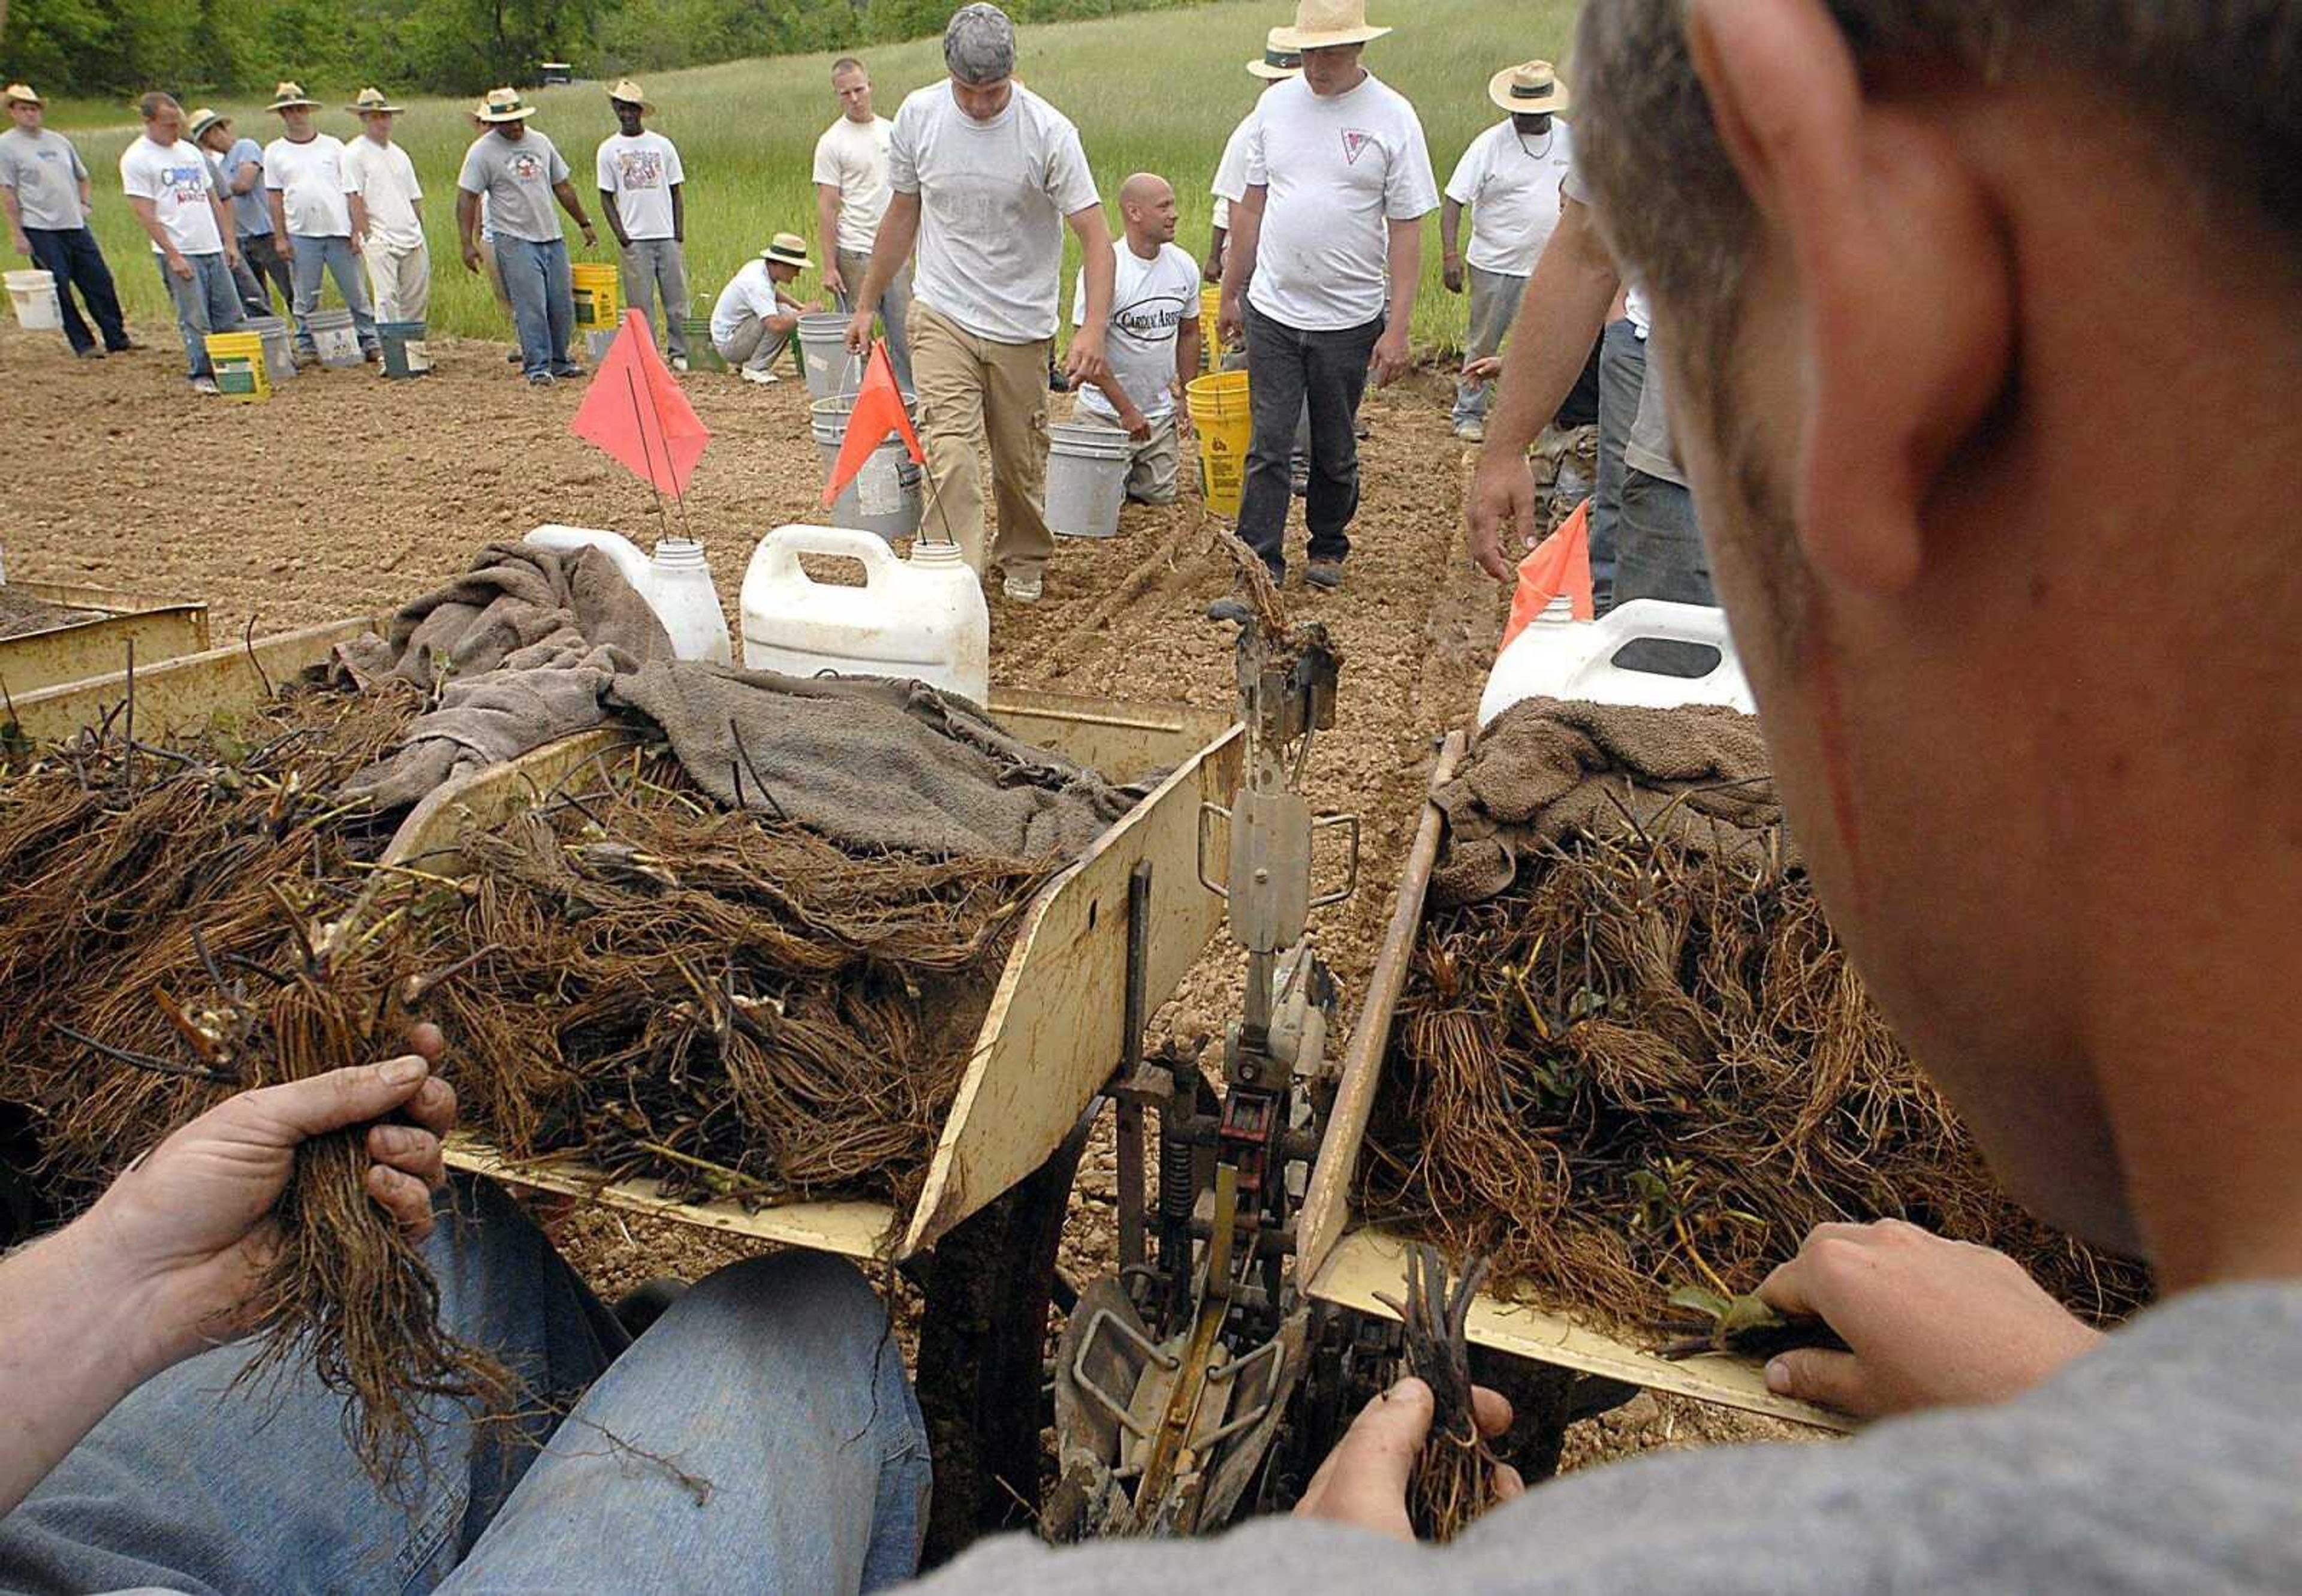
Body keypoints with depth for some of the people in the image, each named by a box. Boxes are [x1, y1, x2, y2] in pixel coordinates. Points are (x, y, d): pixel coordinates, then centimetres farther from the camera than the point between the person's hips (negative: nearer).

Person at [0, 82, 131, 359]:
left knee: (100, 282, 4)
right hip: (40, 230, -5)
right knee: (60, 290, -3)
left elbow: (82, 177, 27)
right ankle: (83, 344, 2)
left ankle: (118, 340, 12)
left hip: (75, 225, 5)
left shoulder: (59, 141, 15)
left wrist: (86, 204, 9)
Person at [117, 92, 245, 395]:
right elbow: (145, 214, -10)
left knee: (231, 317, 7)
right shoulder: (136, 159, -5)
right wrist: (173, 256, -15)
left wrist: (229, 241, 12)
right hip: (179, 254, -6)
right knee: (195, 320, -4)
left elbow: (214, 200, 20)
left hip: (213, 249, 6)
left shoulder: (191, 151, 15)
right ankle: (201, 375, 5)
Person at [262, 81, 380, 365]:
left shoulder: (333, 145, 9)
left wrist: (356, 230, -1)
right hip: (301, 235, 0)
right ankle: (306, 347, 12)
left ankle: (370, 342, 9)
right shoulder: (275, 152, 9)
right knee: (305, 298, 4)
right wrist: (280, 237, 0)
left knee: (356, 293, 1)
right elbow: (274, 197, 8)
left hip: (340, 231, 0)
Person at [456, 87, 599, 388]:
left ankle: (559, 361, 21)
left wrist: (584, 223, 22)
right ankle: (538, 367, -2)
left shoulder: (540, 142, 12)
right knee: (531, 307, -8)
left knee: (563, 304, 7)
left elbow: (562, 187, 21)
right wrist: (468, 244, -14)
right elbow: (466, 198, -6)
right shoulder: (482, 151, -4)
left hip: (553, 237, 6)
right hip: (515, 241, -5)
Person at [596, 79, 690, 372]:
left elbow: (676, 191, 10)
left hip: (668, 236, 1)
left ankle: (680, 353, 11)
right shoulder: (609, 149, 5)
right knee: (639, 304, 0)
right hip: (634, 239, -1)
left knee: (677, 299, 1)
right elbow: (606, 197, 6)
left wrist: (680, 234, 1)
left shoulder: (662, 145, 8)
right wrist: (620, 234, -5)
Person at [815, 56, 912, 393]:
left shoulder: (892, 132, 11)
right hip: (855, 254, -5)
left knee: (905, 333, 7)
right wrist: (829, 266, -14)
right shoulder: (832, 143, -6)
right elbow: (827, 207, -9)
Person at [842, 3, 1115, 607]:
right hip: (942, 313, 1)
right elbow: (902, 215, 10)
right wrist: (867, 305, 14)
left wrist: (1094, 330, -29)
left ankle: (1022, 560, 34)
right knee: (949, 445, -16)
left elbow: (1095, 235, -15)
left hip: (1023, 324, -1)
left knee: (1021, 458, 10)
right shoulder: (918, 116, -4)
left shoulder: (1049, 132, -13)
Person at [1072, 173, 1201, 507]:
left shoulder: (1185, 267, 1)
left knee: (1161, 495, 3)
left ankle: (1126, 467, 34)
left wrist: (1185, 397, 9)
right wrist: (1127, 411, -19)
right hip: (1105, 411, -4)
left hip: (1162, 411, 5)